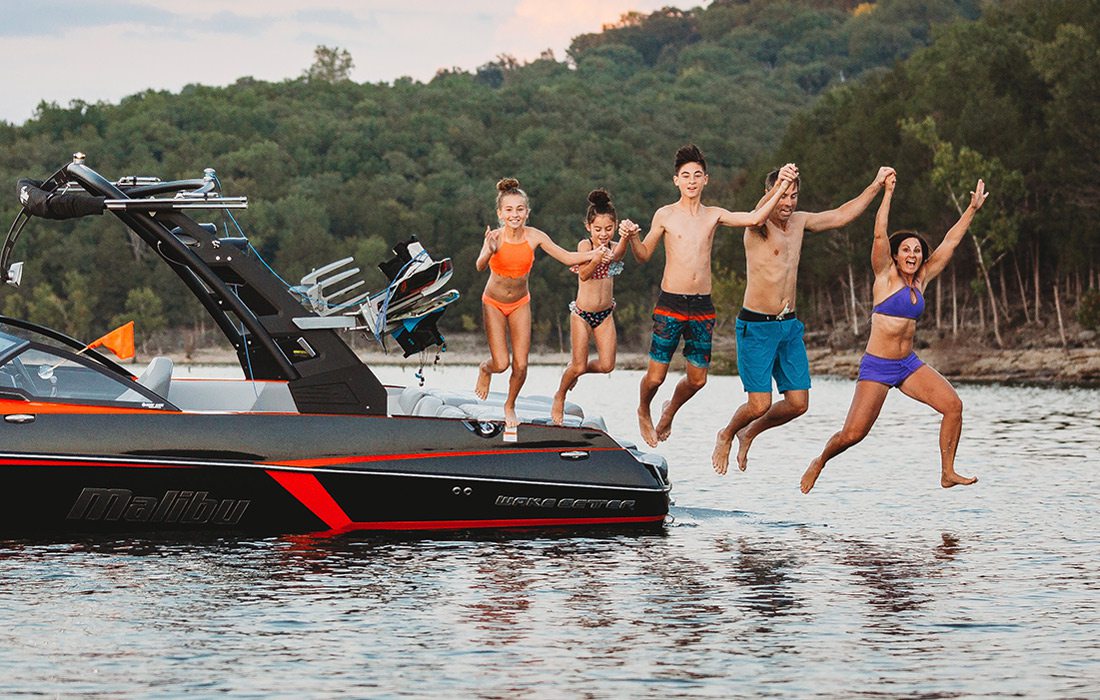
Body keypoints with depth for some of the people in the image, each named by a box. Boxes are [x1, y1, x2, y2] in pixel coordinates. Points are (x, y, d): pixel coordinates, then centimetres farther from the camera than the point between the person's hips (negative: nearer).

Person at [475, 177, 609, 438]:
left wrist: (593, 255, -31)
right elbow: (480, 266, -43)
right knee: (501, 364, -8)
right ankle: (485, 369, 31)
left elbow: (566, 257, -13)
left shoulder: (534, 236, -18)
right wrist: (488, 252, -66)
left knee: (521, 365, 0)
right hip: (494, 303, -2)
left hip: (520, 304, 2)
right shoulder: (495, 237, -26)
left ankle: (510, 405, 29)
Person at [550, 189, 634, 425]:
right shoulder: (584, 245, -13)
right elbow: (584, 274, -28)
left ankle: (576, 369, 30)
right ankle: (559, 397, 28)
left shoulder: (614, 247, -2)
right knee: (579, 366, -1)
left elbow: (617, 255, -28)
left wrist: (626, 238, -51)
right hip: (582, 313, -4)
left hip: (605, 314, 4)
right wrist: (596, 259, -49)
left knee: (606, 365, -1)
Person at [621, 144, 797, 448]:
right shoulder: (665, 215, 2)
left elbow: (755, 218, -3)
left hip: (702, 307, 3)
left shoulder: (714, 215, 9)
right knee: (656, 375, -3)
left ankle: (670, 411, 38)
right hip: (670, 305, -3)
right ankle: (643, 412, 30)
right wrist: (632, 237, -12)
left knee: (697, 378, 6)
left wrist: (782, 186, -9)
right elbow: (644, 255, 8)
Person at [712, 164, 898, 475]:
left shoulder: (799, 222, 9)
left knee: (798, 403, 2)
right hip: (756, 326, -7)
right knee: (760, 403, -10)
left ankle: (749, 433, 29)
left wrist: (876, 185, 13)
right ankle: (726, 436, 22)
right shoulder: (758, 226, -12)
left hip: (789, 326, 7)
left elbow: (841, 216, 17)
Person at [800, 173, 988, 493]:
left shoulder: (921, 279, 8)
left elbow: (950, 241, 12)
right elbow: (879, 234, -18)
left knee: (953, 405, -12)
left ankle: (948, 473, -4)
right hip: (876, 366, -6)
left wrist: (973, 209, 13)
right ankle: (820, 462, 20)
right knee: (853, 434, -10)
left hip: (909, 364, 6)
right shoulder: (886, 276, -5)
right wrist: (887, 191, -19)